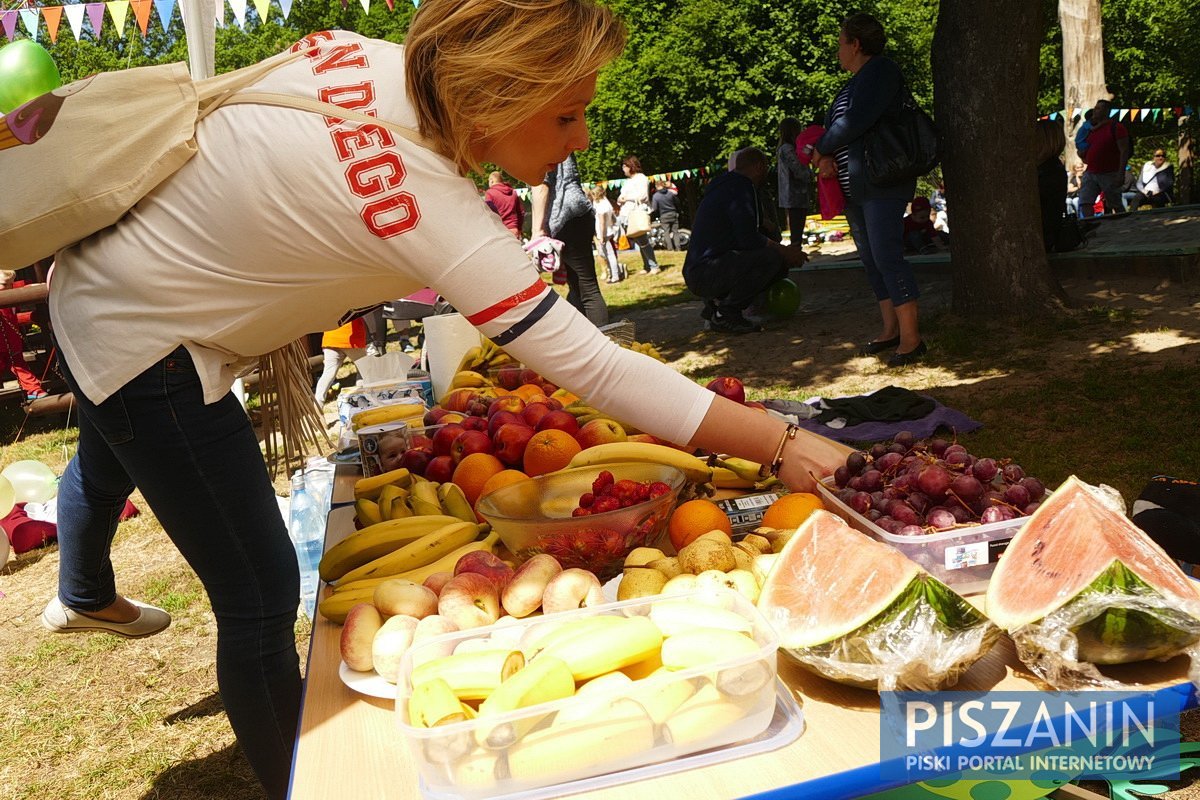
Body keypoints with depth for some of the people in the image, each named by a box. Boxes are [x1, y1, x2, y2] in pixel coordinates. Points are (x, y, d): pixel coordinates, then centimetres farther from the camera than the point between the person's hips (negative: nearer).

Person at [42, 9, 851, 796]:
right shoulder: (430, 210, -35)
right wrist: (782, 446, -30)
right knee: (263, 600, -1)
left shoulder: (363, 52, -13)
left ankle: (83, 598, 70)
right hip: (141, 344, -10)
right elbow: (594, 367, -35)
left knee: (109, 465, 36)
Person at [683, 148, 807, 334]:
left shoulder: (725, 186, 22)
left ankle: (716, 304, 10)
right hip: (704, 274, -10)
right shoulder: (739, 187, -10)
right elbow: (749, 239, -21)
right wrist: (784, 251, -7)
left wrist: (784, 251, 21)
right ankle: (725, 314, -13)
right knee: (772, 257, -24)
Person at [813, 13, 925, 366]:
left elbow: (855, 121, -20)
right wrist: (827, 157, -8)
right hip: (854, 187, 10)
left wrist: (821, 148, -7)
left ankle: (911, 338, -12)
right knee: (871, 260, 10)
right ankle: (890, 330, 16)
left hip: (881, 184, -10)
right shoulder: (854, 82, 21)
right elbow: (832, 125, 13)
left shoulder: (880, 71, -8)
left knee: (887, 257, -14)